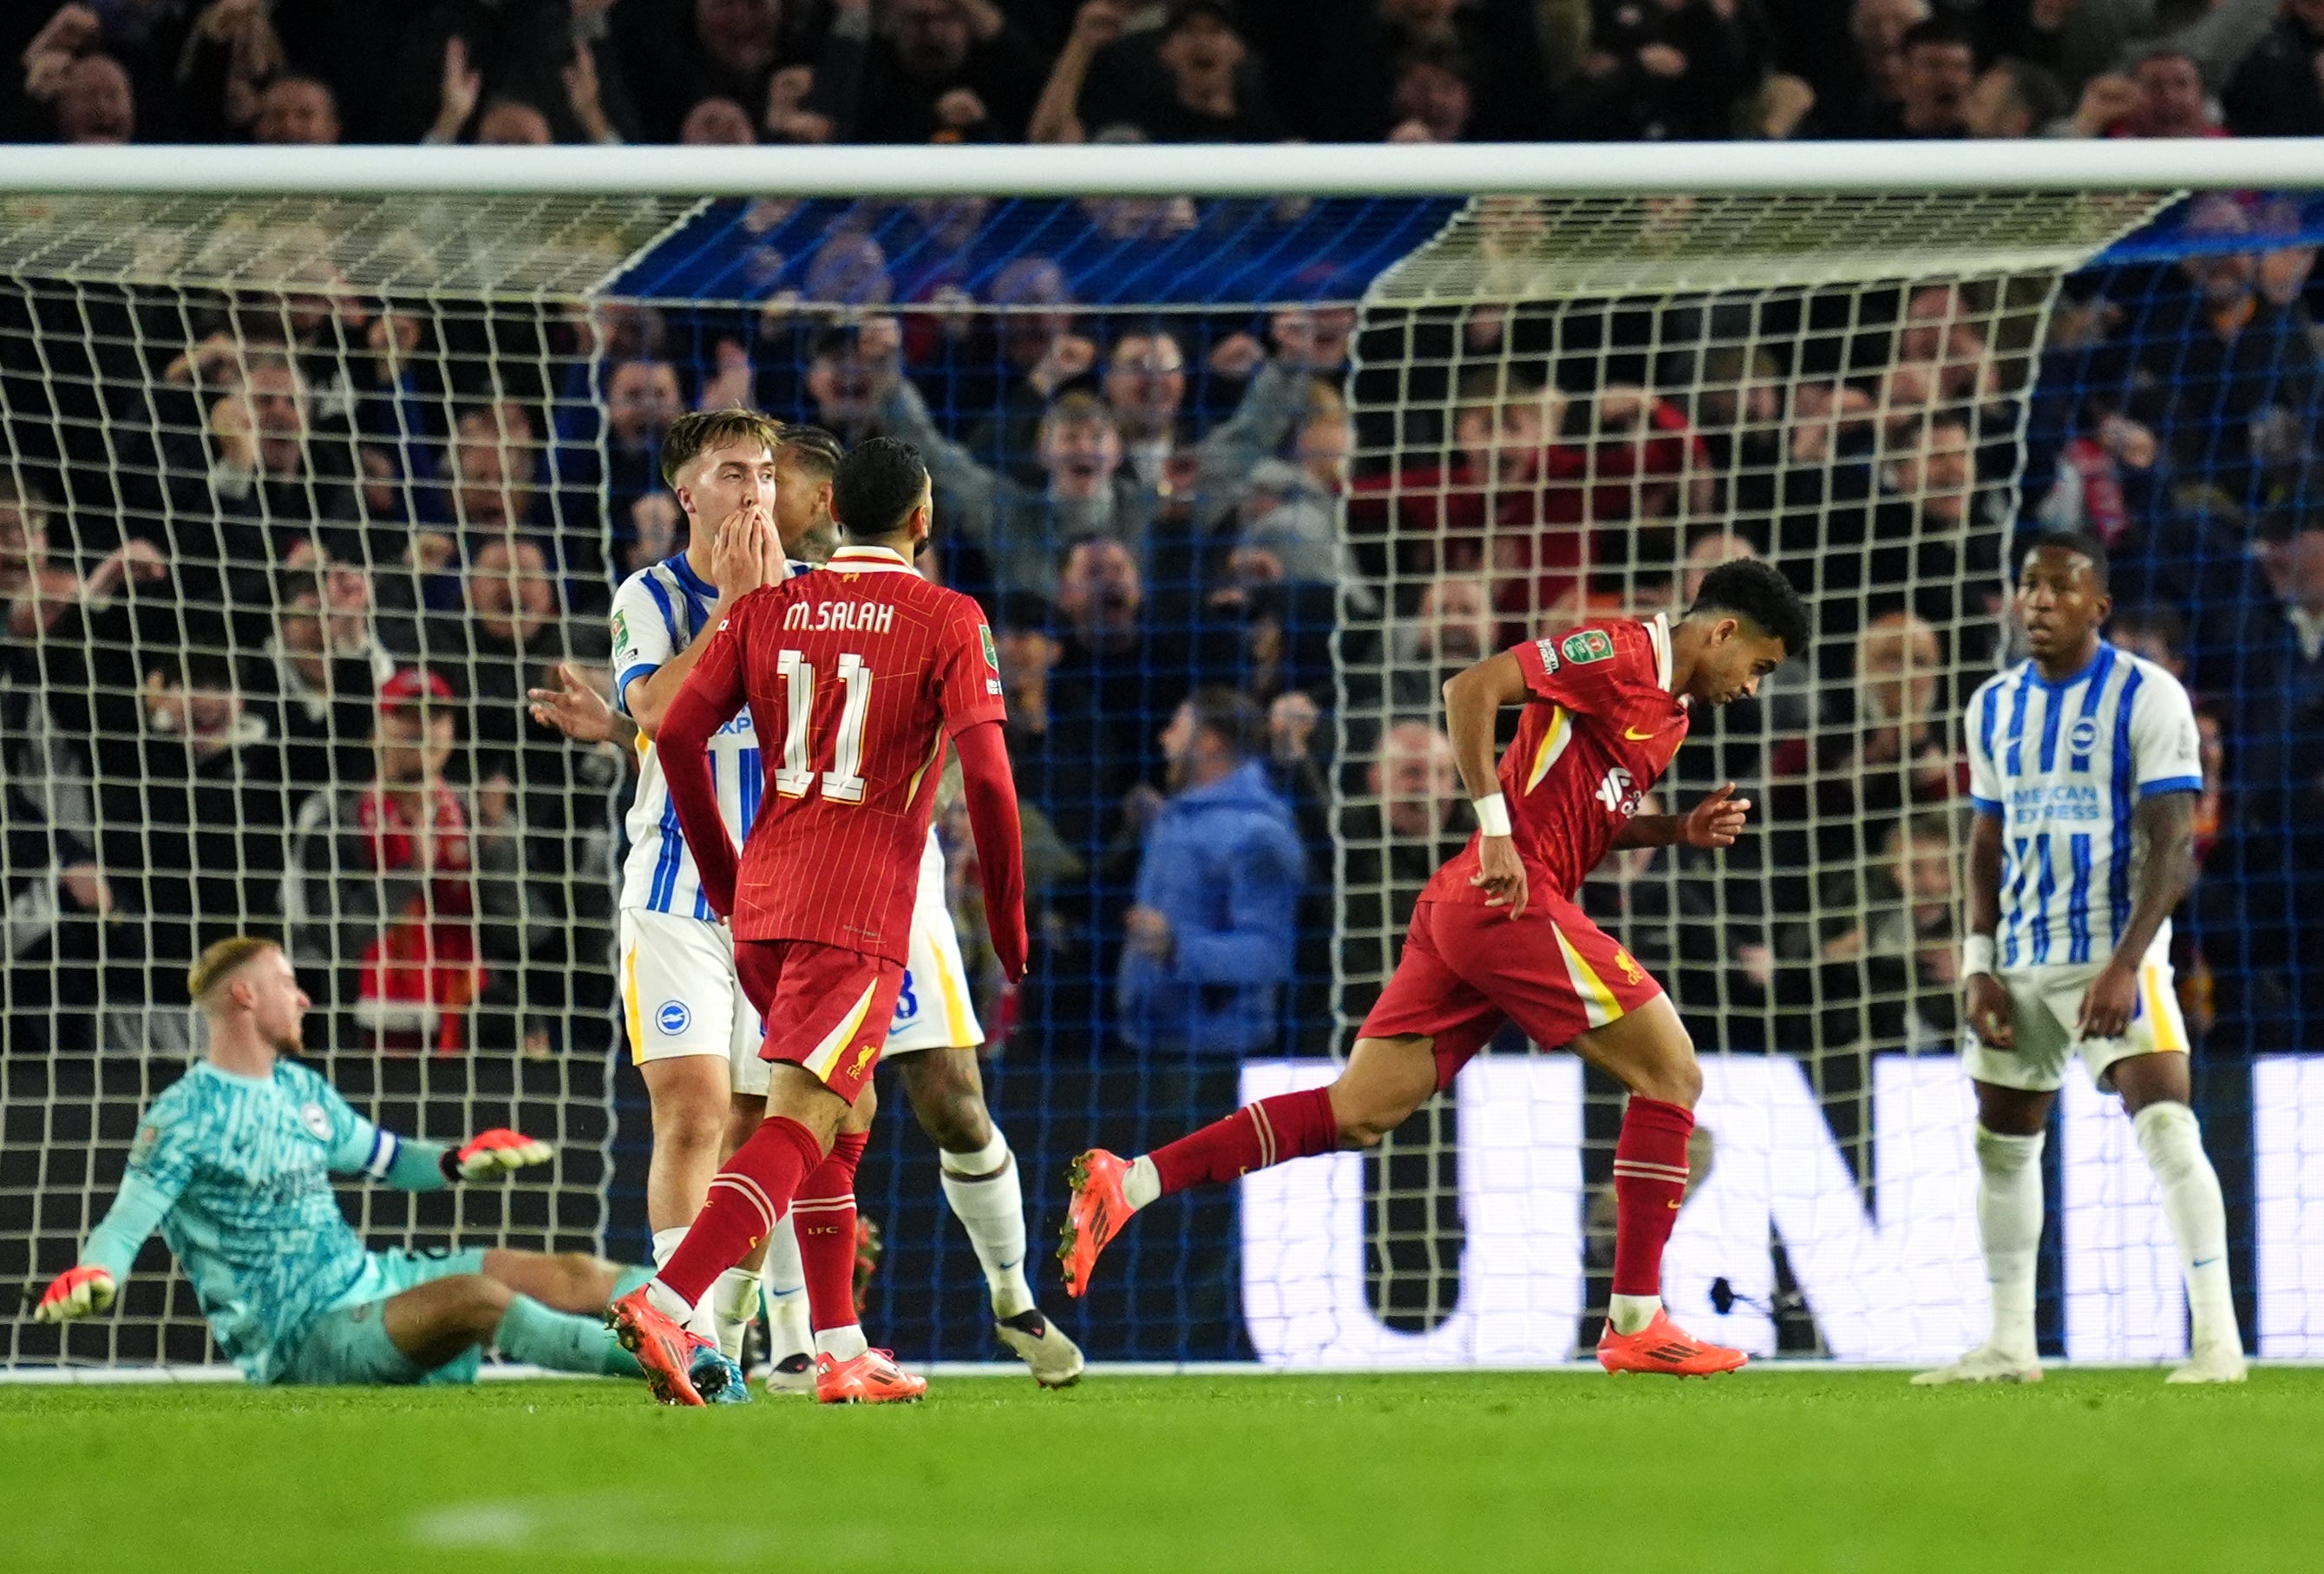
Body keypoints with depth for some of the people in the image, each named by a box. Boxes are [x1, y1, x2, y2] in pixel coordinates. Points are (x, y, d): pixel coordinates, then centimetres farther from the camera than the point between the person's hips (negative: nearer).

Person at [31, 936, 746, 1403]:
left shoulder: (301, 1090, 16)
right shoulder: (185, 1114, -9)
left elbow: (385, 1158, 28)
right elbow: (128, 1221, -18)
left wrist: (459, 1162, 9)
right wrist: (90, 1277, -39)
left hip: (372, 1279, 9)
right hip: (299, 1340, -9)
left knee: (568, 1275, -6)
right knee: (475, 1296, -33)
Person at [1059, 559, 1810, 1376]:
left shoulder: (1673, 708, 22)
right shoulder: (1623, 651, -7)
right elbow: (1471, 689, -16)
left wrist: (1681, 829, 13)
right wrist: (1497, 831, -19)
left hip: (1459, 910, 10)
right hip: (1510, 903, -10)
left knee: (1356, 1114, 4)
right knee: (1670, 1072, -5)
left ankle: (1128, 1182, -1)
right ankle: (1635, 1324, -5)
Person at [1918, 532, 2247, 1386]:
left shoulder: (2146, 697, -8)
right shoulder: (1995, 706, 10)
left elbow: (2173, 848, -13)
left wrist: (2125, 965, -22)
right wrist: (1980, 970, 5)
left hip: (2115, 955, -6)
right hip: (2021, 963, 6)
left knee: (2167, 1130, -19)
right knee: (2001, 1147, 10)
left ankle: (2217, 1339, -19)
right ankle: (2009, 1345, 20)